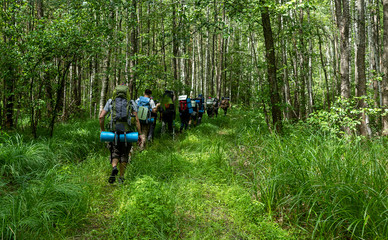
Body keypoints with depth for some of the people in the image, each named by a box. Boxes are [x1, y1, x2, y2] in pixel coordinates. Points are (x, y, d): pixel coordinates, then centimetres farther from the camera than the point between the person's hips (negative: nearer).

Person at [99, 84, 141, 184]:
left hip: (114, 133, 0)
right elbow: (136, 120, 1)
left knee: (115, 153, 12)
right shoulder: (131, 104, 6)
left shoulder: (110, 103, 8)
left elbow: (101, 117, 2)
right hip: (127, 134, 0)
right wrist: (139, 134, 4)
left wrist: (102, 130, 13)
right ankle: (121, 177, 14)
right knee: (124, 155, 13)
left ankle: (114, 168, -17)